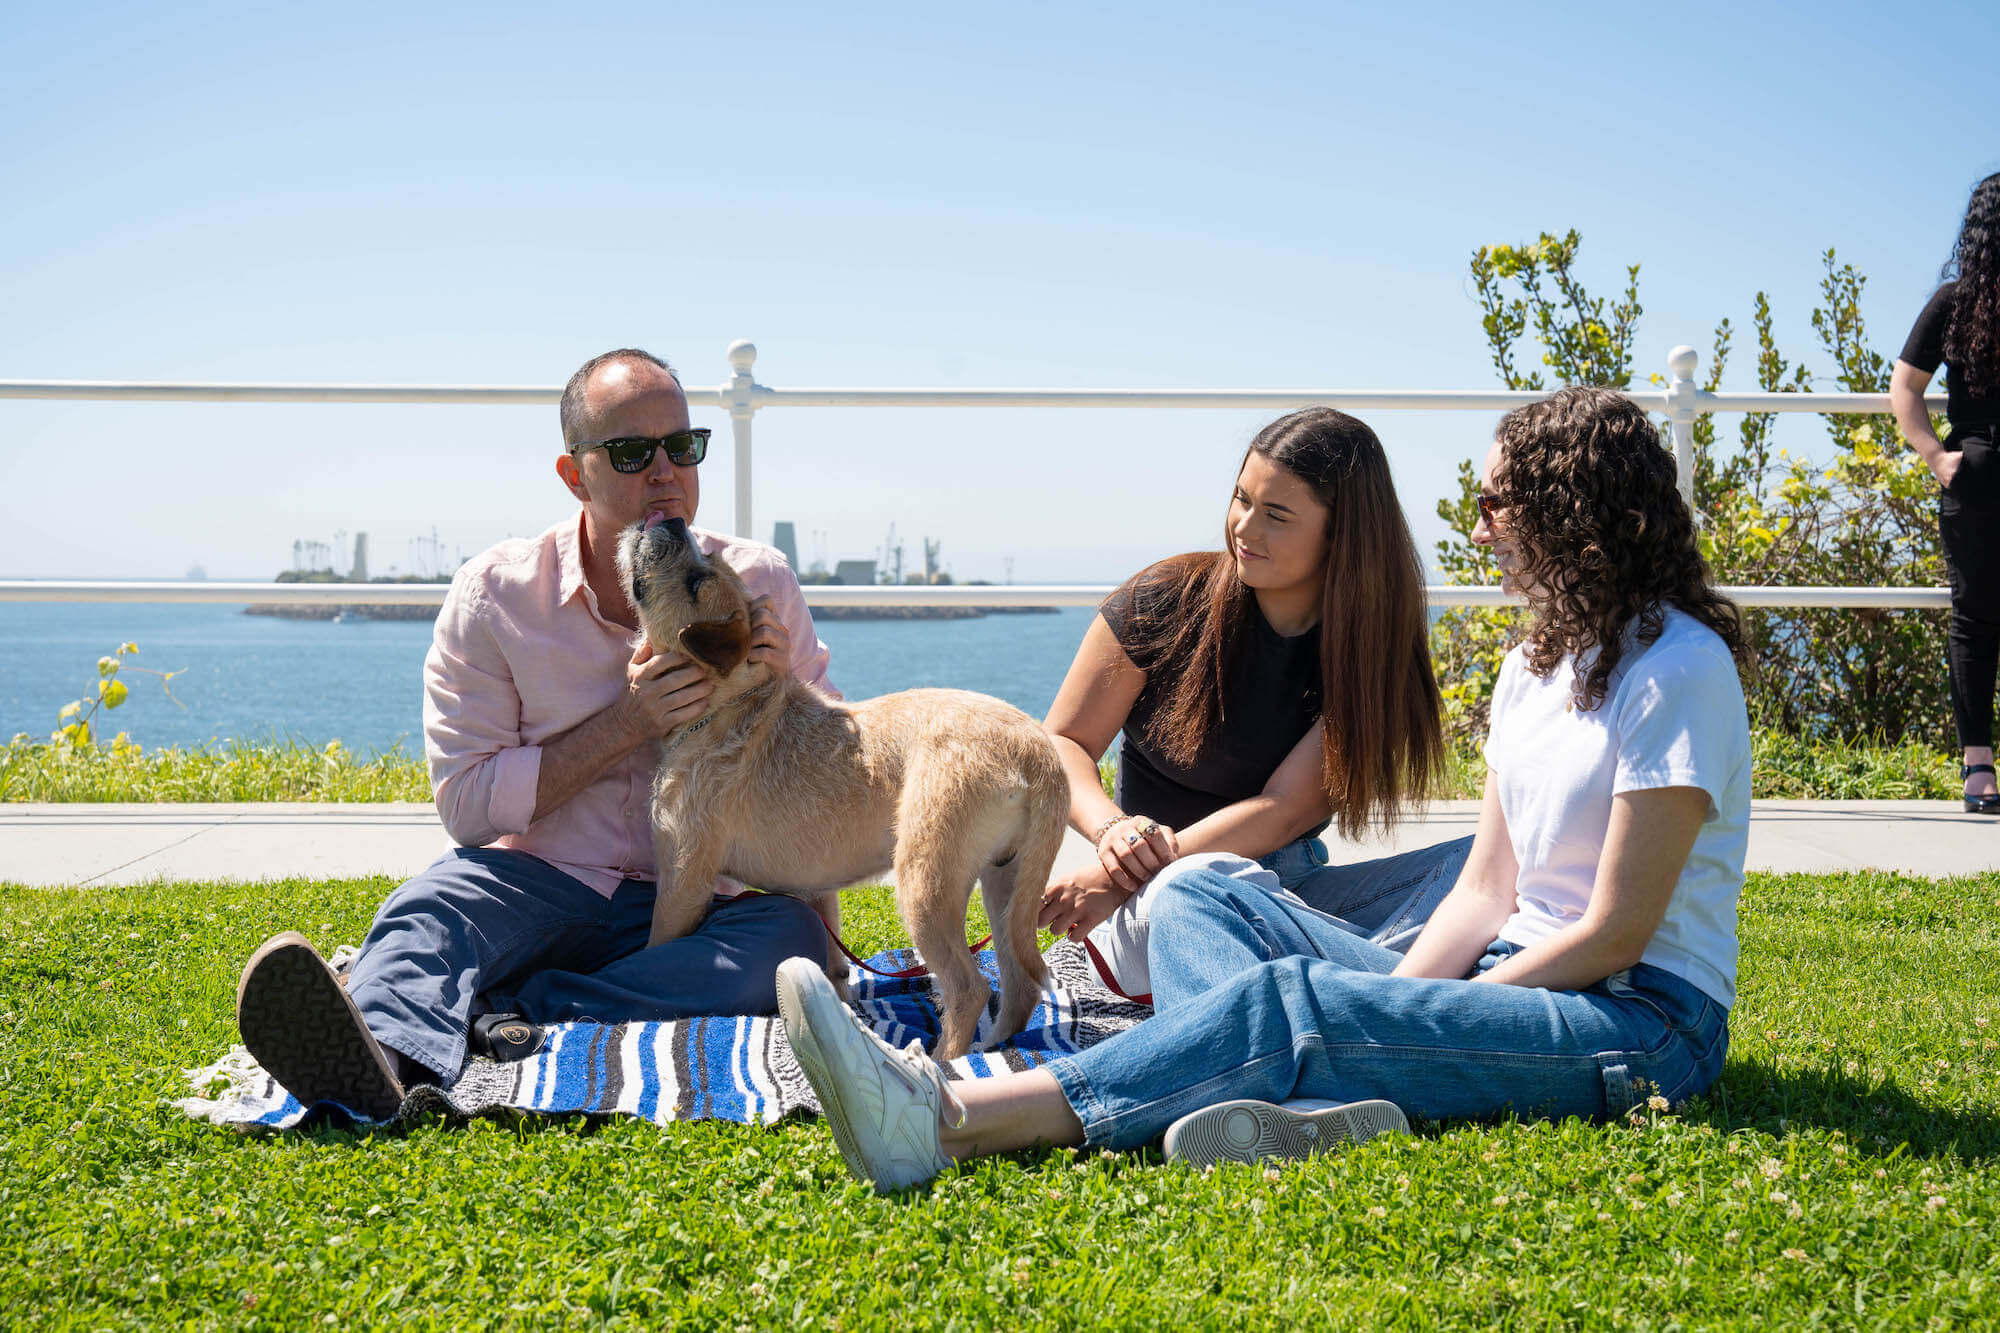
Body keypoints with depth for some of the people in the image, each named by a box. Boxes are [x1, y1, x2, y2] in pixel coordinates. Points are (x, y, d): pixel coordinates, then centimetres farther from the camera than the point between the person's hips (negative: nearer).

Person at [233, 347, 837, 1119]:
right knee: (425, 915, -32)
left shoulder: (757, 584, 2)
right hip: (538, 881, -1)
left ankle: (504, 1016, -38)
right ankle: (380, 1054, -66)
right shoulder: (495, 594, -3)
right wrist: (627, 723, -16)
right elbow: (466, 803, -6)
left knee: (792, 936, -31)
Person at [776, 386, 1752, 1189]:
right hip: (1515, 981, 9)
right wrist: (1386, 1001, -8)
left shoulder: (1677, 668, -11)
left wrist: (1402, 1015, -15)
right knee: (1203, 892, -3)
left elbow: (1616, 933, -15)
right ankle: (1296, 1098, -37)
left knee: (1295, 999, -31)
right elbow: (1486, 889, 10)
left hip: (1645, 1020, -8)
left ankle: (946, 1126, -41)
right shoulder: (1536, 662, 17)